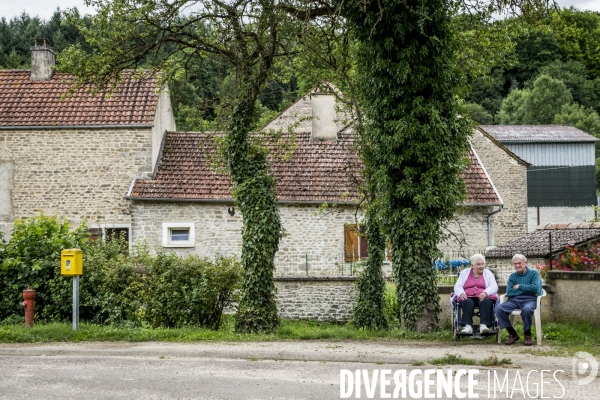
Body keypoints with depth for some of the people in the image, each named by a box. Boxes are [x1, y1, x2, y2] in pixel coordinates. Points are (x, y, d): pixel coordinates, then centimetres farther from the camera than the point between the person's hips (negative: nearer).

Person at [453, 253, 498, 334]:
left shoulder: (488, 273, 16)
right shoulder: (465, 273, 18)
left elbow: (494, 287, 3)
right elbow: (457, 286, 9)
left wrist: (485, 293, -19)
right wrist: (462, 293, -16)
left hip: (483, 297, 0)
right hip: (468, 297, 0)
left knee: (486, 301, -35)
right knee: (467, 302, -34)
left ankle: (484, 325, -43)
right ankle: (468, 326, -42)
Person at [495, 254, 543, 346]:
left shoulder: (534, 273, 9)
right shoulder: (512, 276, 18)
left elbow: (536, 288, -9)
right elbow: (509, 292, 2)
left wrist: (519, 286, -1)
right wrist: (527, 289, -5)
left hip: (529, 299, -3)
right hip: (514, 300, 4)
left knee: (526, 309, -40)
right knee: (499, 309, -26)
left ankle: (527, 334, -14)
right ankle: (512, 333, -9)